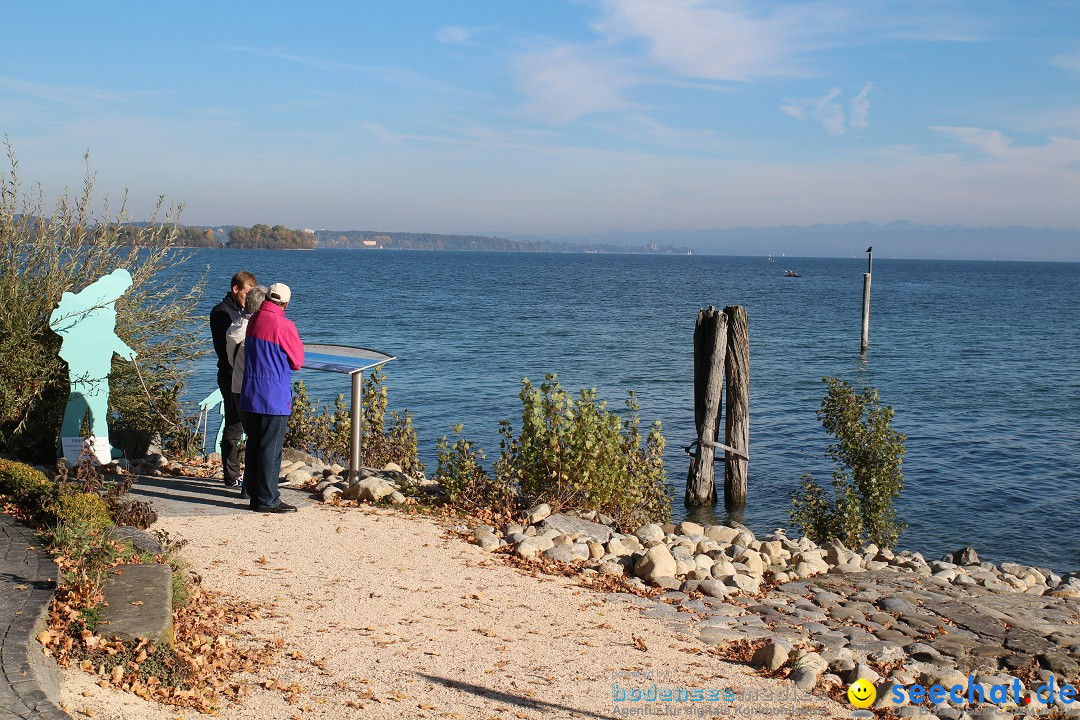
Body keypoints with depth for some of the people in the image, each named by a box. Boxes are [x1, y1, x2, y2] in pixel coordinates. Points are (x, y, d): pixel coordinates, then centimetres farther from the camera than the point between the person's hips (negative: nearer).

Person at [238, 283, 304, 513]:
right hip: (275, 397, -7)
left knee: (254, 446, 13)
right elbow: (297, 361, -4)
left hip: (250, 394, 7)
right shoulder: (284, 326, -15)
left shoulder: (252, 321, 7)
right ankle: (267, 500, 3)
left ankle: (255, 494, 20)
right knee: (271, 448, -1)